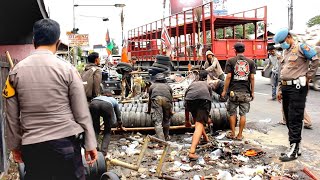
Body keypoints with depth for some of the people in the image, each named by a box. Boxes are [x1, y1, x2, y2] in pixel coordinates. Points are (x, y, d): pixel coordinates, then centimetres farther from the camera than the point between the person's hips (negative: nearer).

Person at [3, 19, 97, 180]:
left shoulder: (16, 71, 2)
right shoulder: (67, 69, -6)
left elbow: (12, 115, 7)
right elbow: (82, 112, -5)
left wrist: (14, 145, 18)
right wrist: (90, 143, 2)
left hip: (31, 145, 3)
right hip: (65, 142, -3)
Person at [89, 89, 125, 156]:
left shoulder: (98, 97, 45)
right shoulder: (113, 100, 41)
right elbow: (118, 114, 51)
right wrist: (120, 126, 68)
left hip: (93, 104, 2)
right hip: (106, 105, -2)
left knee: (95, 130, 16)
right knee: (107, 131, 16)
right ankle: (103, 152, 3)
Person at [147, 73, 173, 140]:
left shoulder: (152, 86, 37)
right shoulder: (168, 86, 38)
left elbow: (150, 99, 44)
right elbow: (171, 99, 41)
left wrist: (149, 110, 57)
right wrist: (171, 110, 54)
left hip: (156, 99, -1)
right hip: (166, 99, 2)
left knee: (157, 121, -5)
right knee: (166, 120, 20)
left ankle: (161, 140, -16)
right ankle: (166, 137, 30)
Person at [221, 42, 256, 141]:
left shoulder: (230, 61, -2)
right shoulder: (250, 62, 4)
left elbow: (228, 77, -7)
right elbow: (252, 77, 2)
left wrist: (224, 90, -2)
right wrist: (252, 92, 8)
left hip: (233, 91, -1)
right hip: (246, 92, 2)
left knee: (232, 113, 10)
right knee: (243, 114, 7)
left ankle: (232, 134, 17)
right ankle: (240, 135, 12)